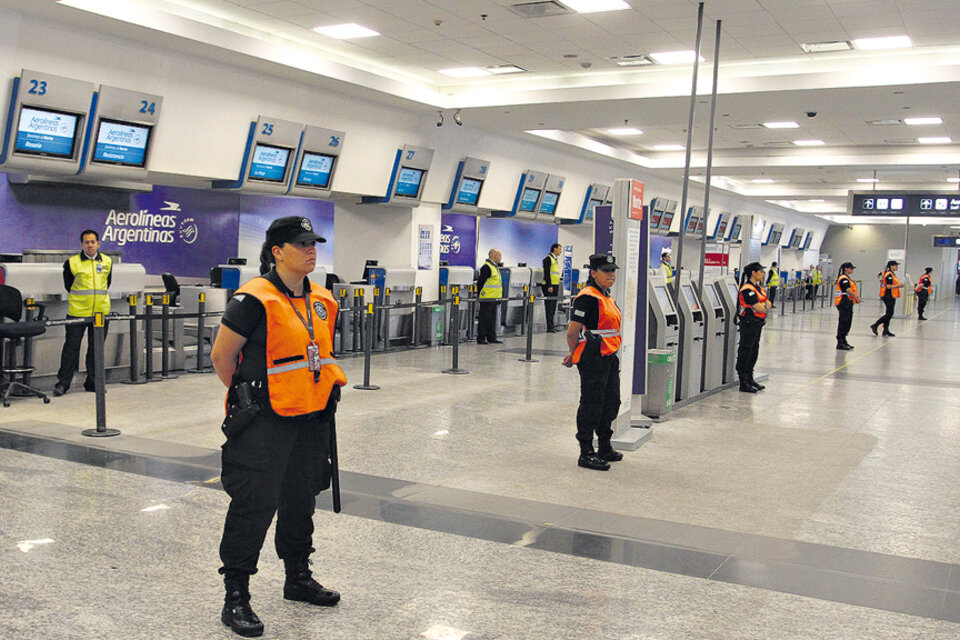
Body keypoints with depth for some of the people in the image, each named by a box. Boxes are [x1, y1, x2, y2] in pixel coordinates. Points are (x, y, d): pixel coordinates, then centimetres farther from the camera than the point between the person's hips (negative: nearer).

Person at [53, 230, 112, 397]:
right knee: (71, 346, -2)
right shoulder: (72, 262, -1)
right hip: (77, 312, -3)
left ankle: (92, 382, 18)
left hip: (101, 312, 3)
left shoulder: (107, 262, 8)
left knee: (96, 348, 8)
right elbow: (68, 285, 10)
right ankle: (63, 383, 6)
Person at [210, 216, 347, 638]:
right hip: (264, 424, -7)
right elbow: (221, 356, -9)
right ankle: (235, 599, 9)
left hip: (311, 421, 7)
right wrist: (247, 397, 2)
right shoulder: (254, 299, -14)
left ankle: (298, 579, 36)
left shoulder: (323, 302, 9)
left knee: (301, 501, 18)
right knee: (253, 505, -4)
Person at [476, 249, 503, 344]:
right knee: (484, 319, -5)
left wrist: (498, 298, 23)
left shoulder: (495, 266, 18)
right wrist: (479, 295, -16)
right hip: (487, 299, -10)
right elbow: (480, 282, -16)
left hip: (494, 298, 10)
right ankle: (481, 339, 0)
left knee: (492, 318, 13)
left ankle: (491, 337, 19)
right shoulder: (486, 267, -14)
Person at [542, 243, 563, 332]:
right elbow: (547, 273, -16)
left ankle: (552, 325, 15)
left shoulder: (556, 259, 18)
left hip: (555, 285, 9)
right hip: (549, 286, -9)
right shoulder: (548, 258, -10)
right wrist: (549, 285, -21)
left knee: (553, 307, 10)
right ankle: (549, 327, -7)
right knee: (549, 307, -7)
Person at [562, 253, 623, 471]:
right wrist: (574, 353, -1)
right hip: (593, 359, -10)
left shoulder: (607, 297, 16)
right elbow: (573, 330, -18)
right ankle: (586, 454, 6)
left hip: (609, 357, 10)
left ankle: (605, 449, 32)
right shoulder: (588, 297, -15)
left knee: (611, 403, 17)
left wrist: (574, 354, 15)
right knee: (591, 405, -3)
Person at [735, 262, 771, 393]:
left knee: (754, 351, 16)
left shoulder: (759, 287, 14)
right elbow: (759, 308, -22)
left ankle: (750, 379, 26)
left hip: (757, 323, 10)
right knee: (745, 351, -4)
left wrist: (765, 306, -7)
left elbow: (767, 302, 14)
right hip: (749, 324, -10)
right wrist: (765, 306, -1)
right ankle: (743, 383, -1)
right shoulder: (747, 289, -18)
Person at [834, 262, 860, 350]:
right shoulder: (844, 278, -15)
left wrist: (857, 297, 1)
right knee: (843, 322, -8)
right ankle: (840, 344, -6)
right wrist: (856, 298, -11)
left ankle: (843, 342, 22)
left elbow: (853, 290, 17)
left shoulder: (847, 278, 19)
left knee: (847, 323, 14)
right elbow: (848, 291, -20)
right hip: (844, 302, -11)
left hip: (847, 303, 11)